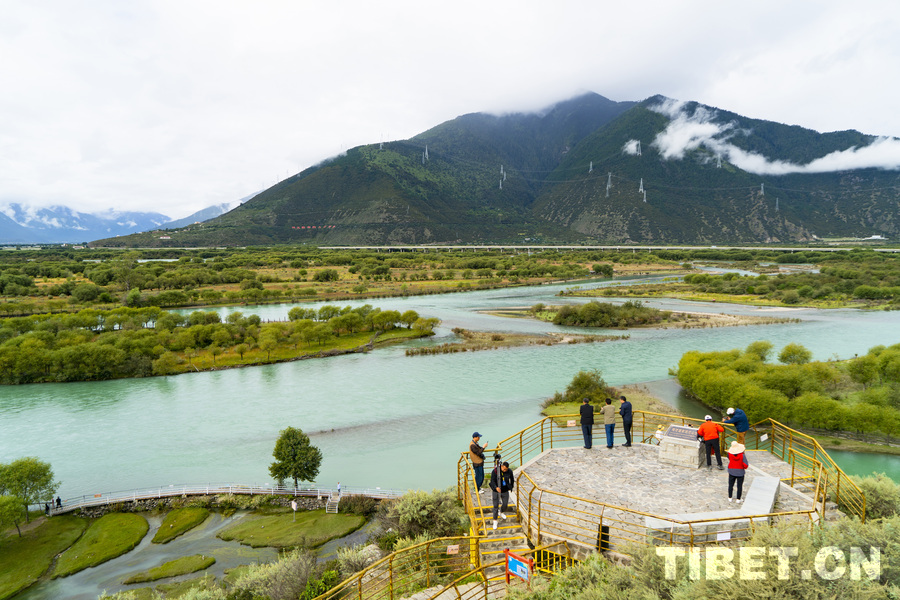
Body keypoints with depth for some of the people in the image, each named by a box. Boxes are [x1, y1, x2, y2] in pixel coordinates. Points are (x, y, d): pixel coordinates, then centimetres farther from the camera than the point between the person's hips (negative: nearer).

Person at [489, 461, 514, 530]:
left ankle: (501, 513, 46)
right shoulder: (495, 471, -21)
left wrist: (511, 487, 21)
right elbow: (492, 481, -25)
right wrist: (496, 487, -43)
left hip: (505, 491, 3)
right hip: (496, 490, -3)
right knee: (496, 506, -3)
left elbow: (512, 479, 8)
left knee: (505, 504, 12)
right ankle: (495, 521, 11)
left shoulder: (509, 472, -11)